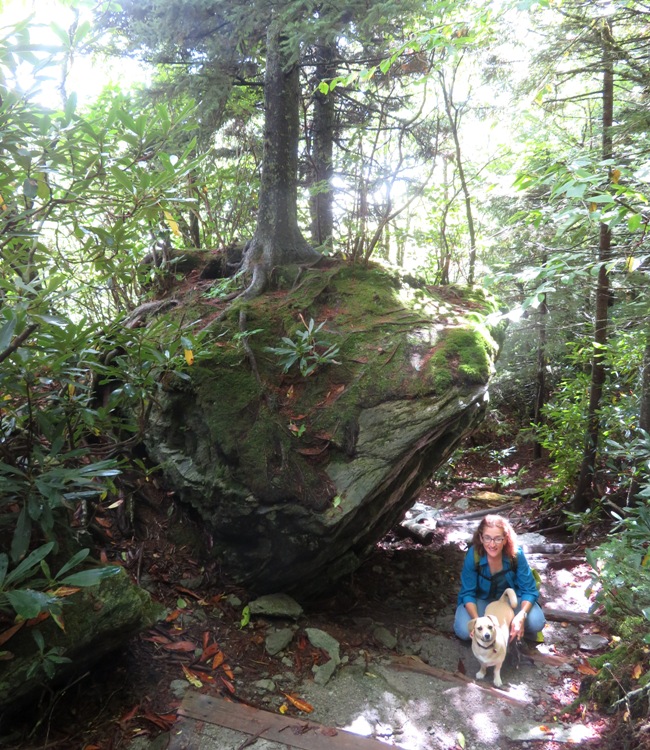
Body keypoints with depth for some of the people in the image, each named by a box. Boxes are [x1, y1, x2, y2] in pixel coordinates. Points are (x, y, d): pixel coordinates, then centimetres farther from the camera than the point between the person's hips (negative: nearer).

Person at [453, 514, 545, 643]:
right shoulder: (473, 555, -28)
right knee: (463, 631, -26)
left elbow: (529, 590, -19)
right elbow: (468, 593, -19)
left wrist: (521, 616, -38)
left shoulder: (516, 554, -26)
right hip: (481, 599, -1)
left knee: (536, 622, -26)